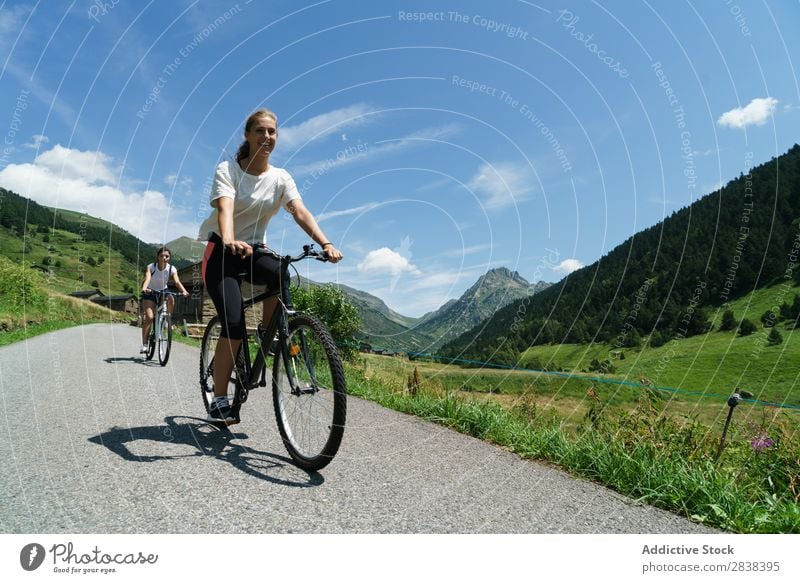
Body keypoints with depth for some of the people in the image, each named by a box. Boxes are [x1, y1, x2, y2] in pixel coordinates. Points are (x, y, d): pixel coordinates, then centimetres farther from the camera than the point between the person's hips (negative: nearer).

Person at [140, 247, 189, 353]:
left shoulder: (172, 269, -17)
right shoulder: (151, 267, -19)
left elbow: (177, 281, -31)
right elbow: (147, 279, -36)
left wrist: (184, 291, -51)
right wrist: (144, 288, -58)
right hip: (150, 293, -2)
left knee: (170, 299, -34)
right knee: (149, 317, -17)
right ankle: (144, 344, -9)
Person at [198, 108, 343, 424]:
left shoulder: (280, 178, 0)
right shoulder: (227, 170, -9)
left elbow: (301, 212, -16)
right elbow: (225, 208, -28)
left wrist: (326, 244, -33)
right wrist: (231, 242, -49)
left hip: (254, 250, 3)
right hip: (221, 252, -3)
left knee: (281, 272, -35)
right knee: (234, 324, -20)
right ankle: (218, 401, -6)